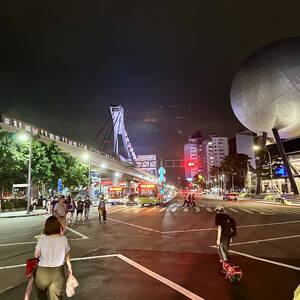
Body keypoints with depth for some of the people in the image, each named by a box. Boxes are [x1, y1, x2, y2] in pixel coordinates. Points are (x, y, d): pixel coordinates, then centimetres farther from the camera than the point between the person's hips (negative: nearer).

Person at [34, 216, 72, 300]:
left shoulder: (41, 239, -15)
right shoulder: (63, 239, -12)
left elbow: (36, 255, -3)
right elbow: (67, 256, -1)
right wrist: (69, 267, 16)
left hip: (42, 272, 0)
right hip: (58, 273, 0)